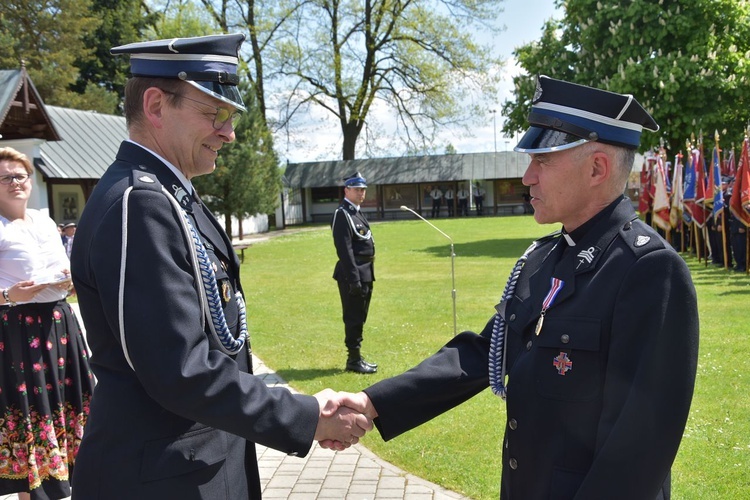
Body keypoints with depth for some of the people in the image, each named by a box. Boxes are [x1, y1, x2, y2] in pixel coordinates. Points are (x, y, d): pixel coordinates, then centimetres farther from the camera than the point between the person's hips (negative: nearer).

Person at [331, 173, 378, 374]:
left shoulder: (357, 212, 17)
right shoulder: (342, 214, -13)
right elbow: (344, 250, -20)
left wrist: (365, 277, 18)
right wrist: (353, 279, -23)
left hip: (365, 274, 10)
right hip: (354, 275, -10)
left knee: (359, 318, 15)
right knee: (354, 318, -2)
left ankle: (356, 357, 24)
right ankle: (354, 360, 7)